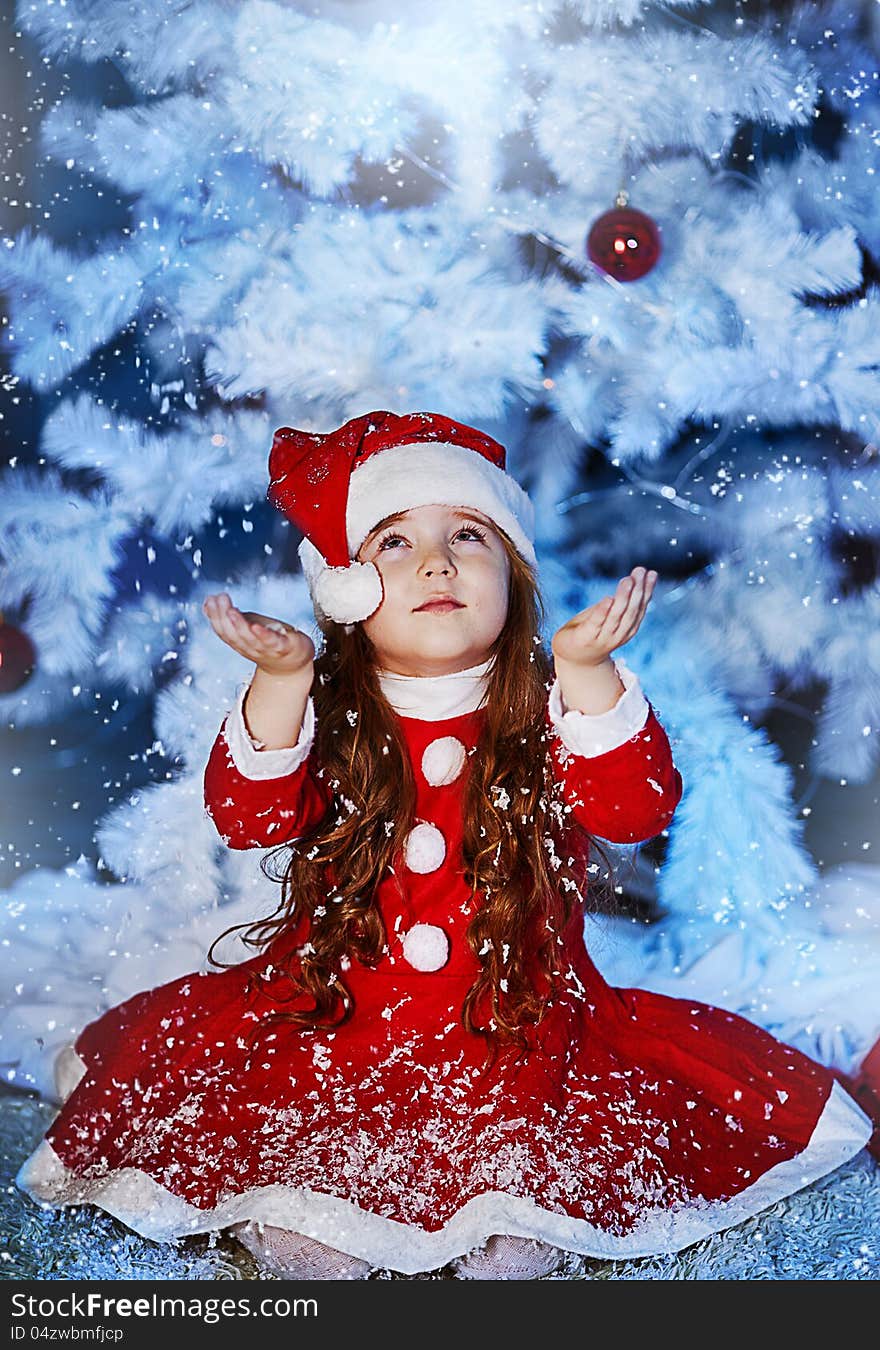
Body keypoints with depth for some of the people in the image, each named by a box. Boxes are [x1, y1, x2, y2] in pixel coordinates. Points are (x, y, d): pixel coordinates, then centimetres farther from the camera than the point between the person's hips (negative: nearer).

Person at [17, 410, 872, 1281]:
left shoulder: (550, 712, -5)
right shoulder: (323, 717, -3)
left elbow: (637, 810, -20)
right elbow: (247, 816, -17)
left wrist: (588, 670, -34)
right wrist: (280, 680, -31)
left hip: (519, 1034, 0)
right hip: (332, 1024, 1)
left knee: (519, 1248, -16)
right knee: (307, 1249, -12)